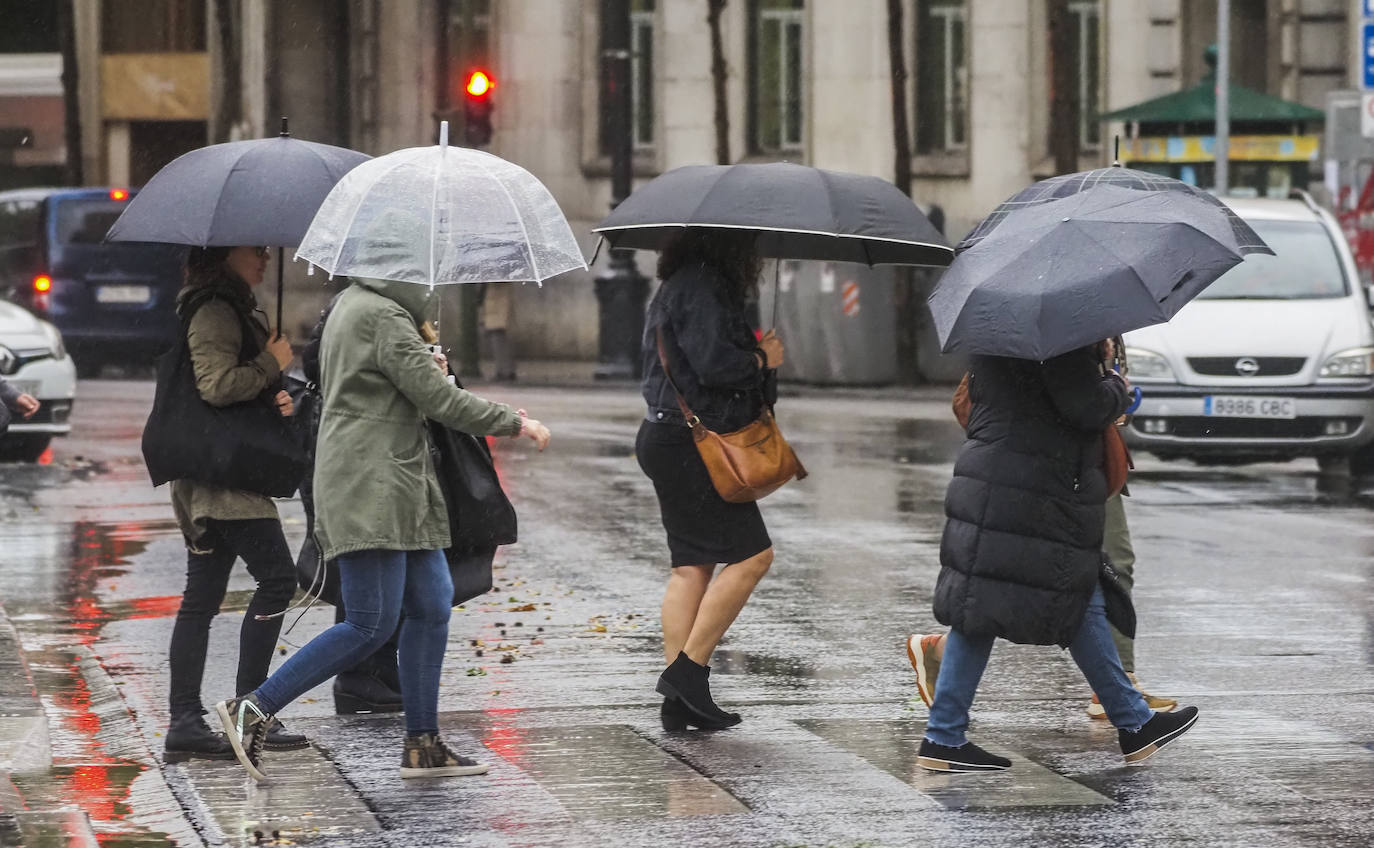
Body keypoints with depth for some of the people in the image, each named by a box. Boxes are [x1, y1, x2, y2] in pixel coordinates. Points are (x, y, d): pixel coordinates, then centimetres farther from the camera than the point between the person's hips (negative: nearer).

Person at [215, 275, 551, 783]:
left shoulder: (353, 304, 17)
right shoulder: (384, 316, -15)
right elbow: (439, 399, -16)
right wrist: (515, 423, -6)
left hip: (394, 490, 11)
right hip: (371, 492, -11)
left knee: (432, 605, 9)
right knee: (372, 625, -11)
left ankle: (423, 745, 11)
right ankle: (253, 710, -10)